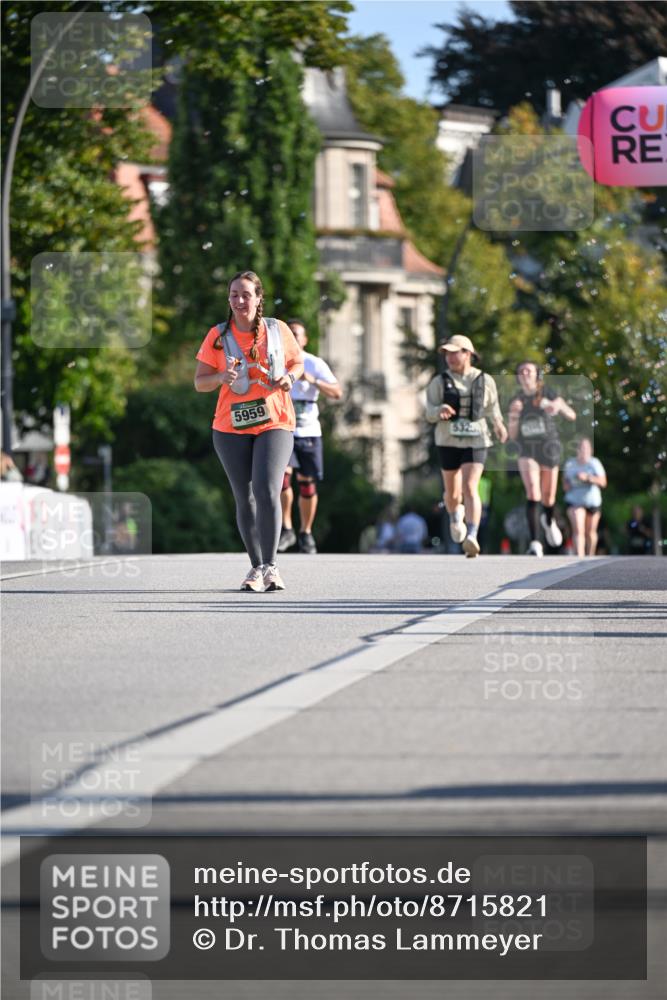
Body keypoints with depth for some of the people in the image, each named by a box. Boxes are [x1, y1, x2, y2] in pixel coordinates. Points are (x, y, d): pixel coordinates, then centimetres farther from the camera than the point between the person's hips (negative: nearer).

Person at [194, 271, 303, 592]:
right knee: (244, 499, 5)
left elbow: (297, 362, 16)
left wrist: (290, 377, -7)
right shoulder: (217, 336, 2)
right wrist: (221, 377, -19)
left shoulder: (277, 330, 2)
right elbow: (199, 382, 3)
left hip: (274, 424, -2)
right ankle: (256, 566, 18)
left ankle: (270, 566, -14)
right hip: (231, 427, 2)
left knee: (267, 492, -18)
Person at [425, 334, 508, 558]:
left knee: (470, 488, -18)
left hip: (475, 441, -2)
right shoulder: (439, 382, -1)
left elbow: (492, 405, 19)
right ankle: (455, 515, 49)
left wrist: (498, 424, 11)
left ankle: (472, 538, -26)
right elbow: (430, 413, -6)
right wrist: (440, 411, -26)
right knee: (452, 491, 14)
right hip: (448, 441, 2)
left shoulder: (484, 381, 1)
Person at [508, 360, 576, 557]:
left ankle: (548, 521, 49)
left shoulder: (548, 394, -5)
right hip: (527, 451, 0)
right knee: (532, 492, -22)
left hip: (549, 450, 0)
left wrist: (559, 407, -28)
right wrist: (514, 414, -15)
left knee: (548, 498, 10)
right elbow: (512, 435, 4)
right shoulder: (516, 401, 2)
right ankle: (535, 543, -26)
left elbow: (572, 415, -7)